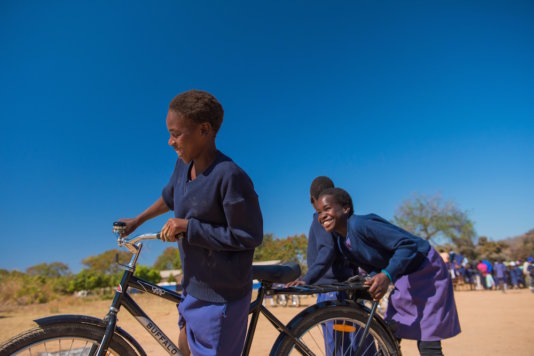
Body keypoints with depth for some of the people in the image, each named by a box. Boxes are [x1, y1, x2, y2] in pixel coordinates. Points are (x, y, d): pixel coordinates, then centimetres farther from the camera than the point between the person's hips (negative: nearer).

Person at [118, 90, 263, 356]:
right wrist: (136, 221, 28)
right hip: (195, 287, 8)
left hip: (221, 296, -8)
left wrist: (188, 227, -22)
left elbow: (248, 237, -24)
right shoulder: (184, 164, -3)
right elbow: (170, 197, 18)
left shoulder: (229, 176, -28)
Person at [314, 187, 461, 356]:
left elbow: (408, 244, -31)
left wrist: (386, 275, -40)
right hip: (404, 278, 9)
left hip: (425, 272, -9)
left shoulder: (360, 224, -28)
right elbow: (373, 267, 5)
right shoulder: (341, 242, 0)